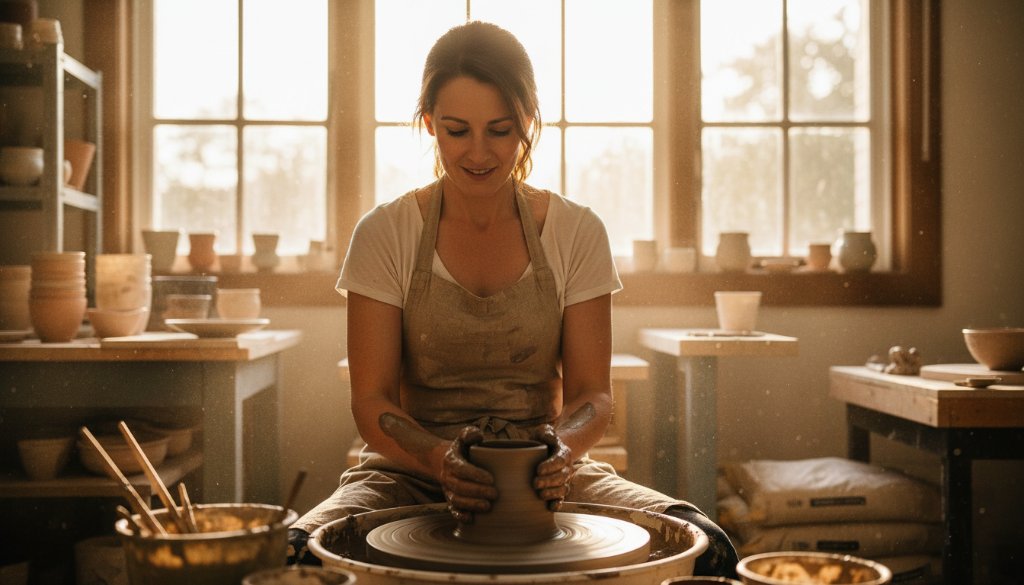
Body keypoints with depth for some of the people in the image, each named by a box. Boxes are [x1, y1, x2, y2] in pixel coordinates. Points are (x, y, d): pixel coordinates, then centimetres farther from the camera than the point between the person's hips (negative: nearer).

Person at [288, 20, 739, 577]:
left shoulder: (576, 233, 0)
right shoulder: (385, 234, -4)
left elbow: (591, 391, -2)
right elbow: (371, 399, -6)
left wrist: (562, 447, -25)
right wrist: (441, 459, -27)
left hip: (541, 475, 1)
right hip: (411, 474, -1)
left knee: (704, 549, -24)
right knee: (297, 552, -32)